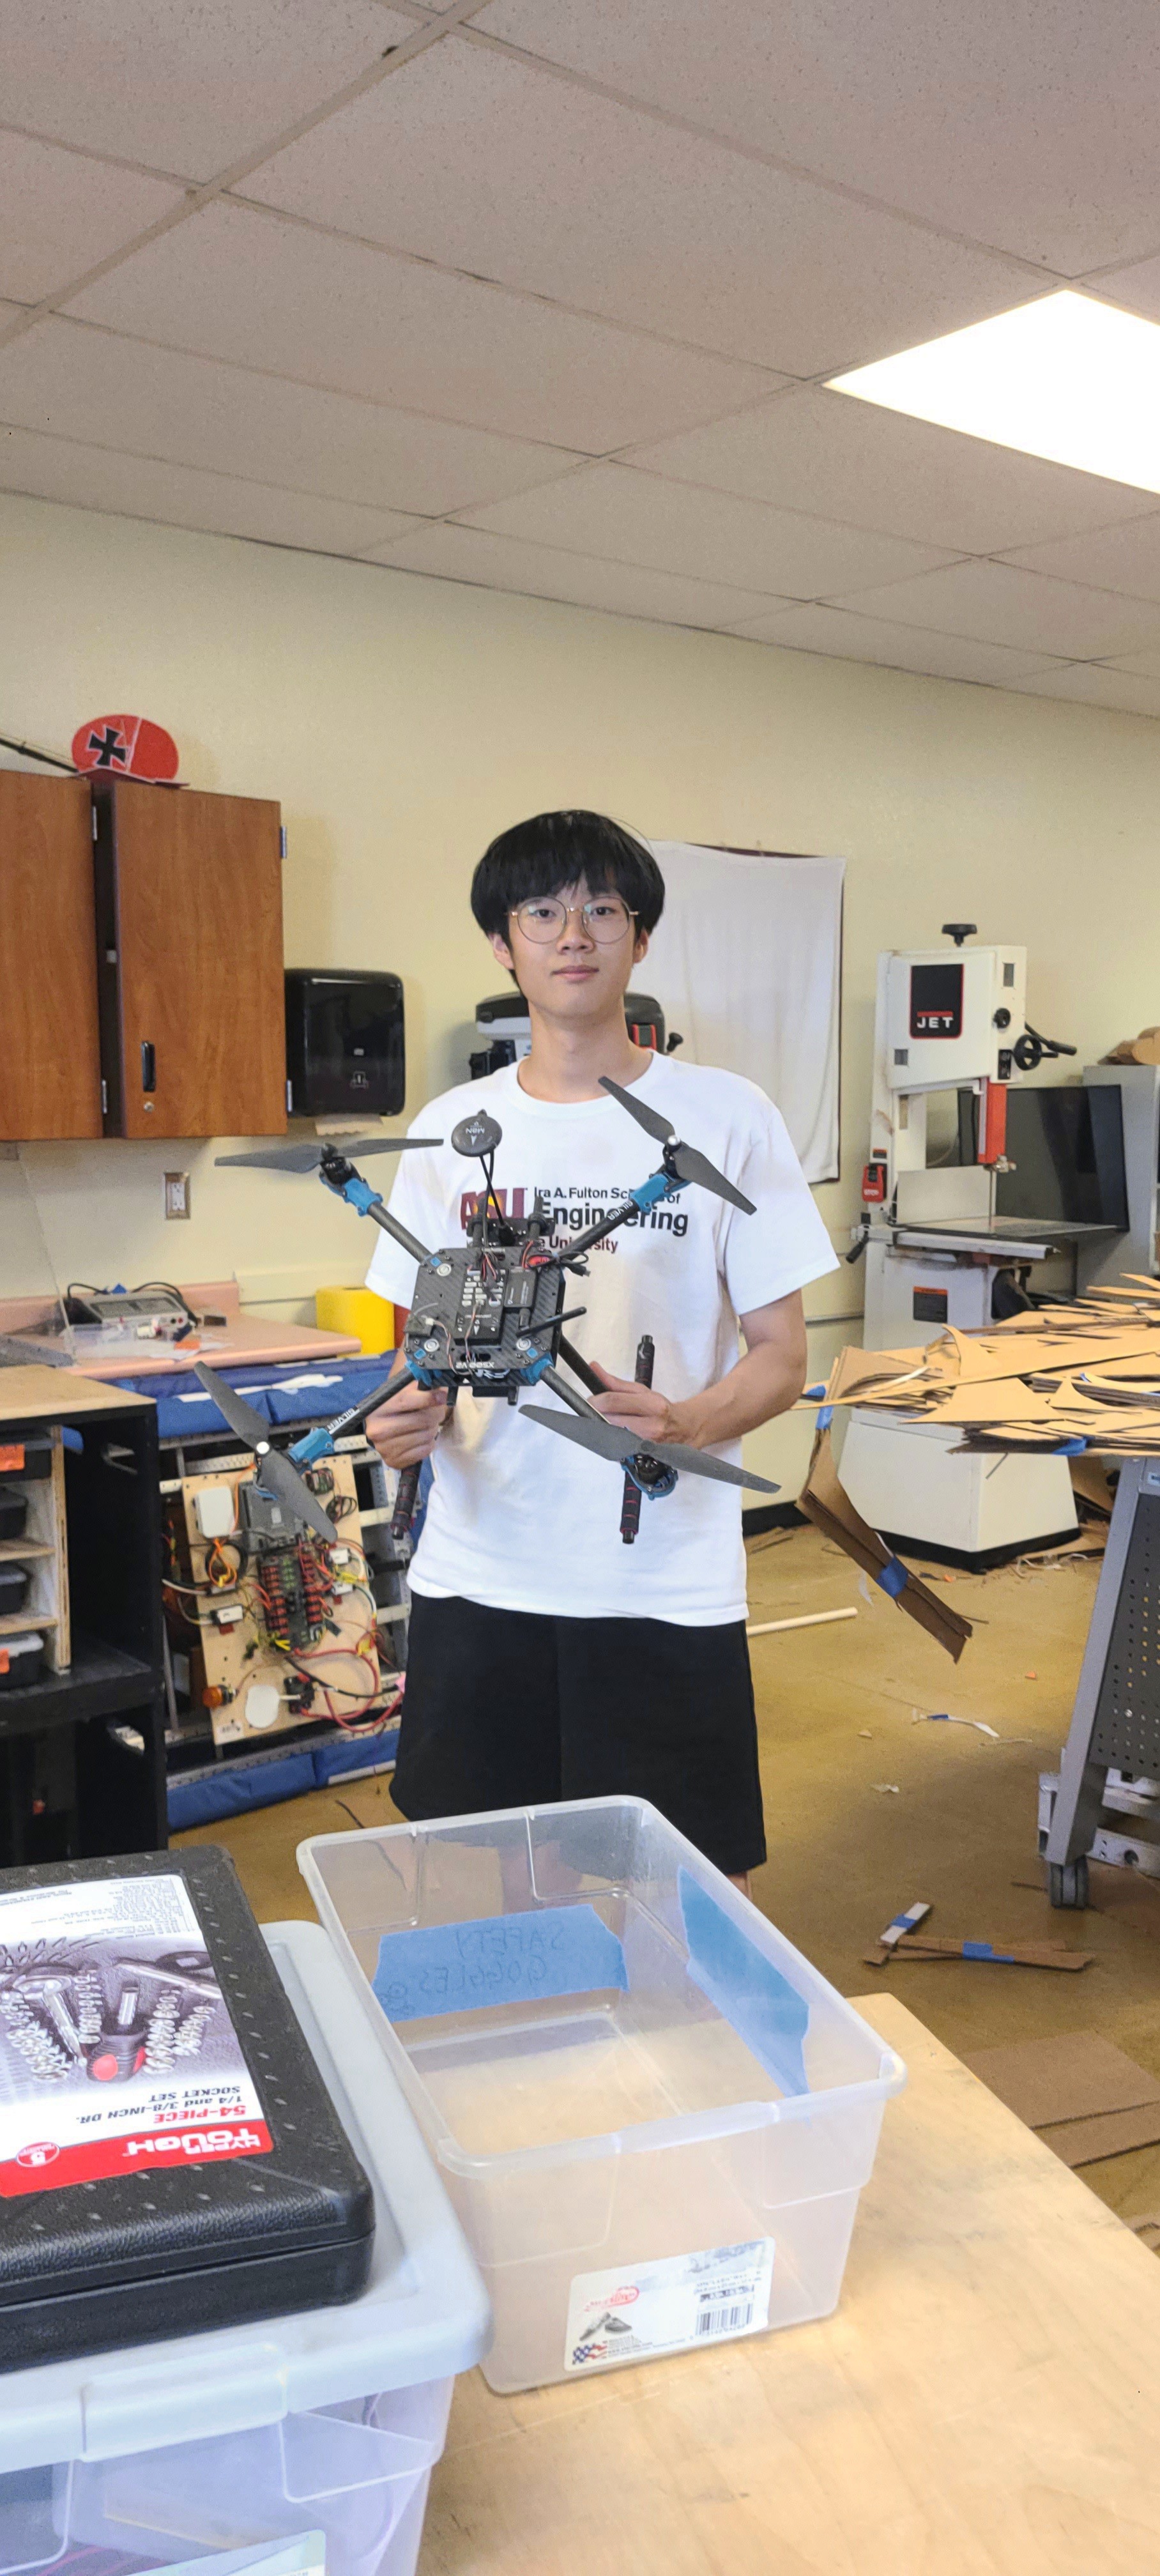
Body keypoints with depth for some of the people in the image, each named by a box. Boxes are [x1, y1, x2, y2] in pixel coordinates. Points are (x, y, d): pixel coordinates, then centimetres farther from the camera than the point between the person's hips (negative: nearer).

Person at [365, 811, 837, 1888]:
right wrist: (411, 1415, -10)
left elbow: (781, 1355, -2)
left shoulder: (725, 1115, -2)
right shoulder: (449, 1128, 6)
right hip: (477, 1573, 3)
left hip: (665, 1586, -2)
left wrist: (685, 1423, -22)